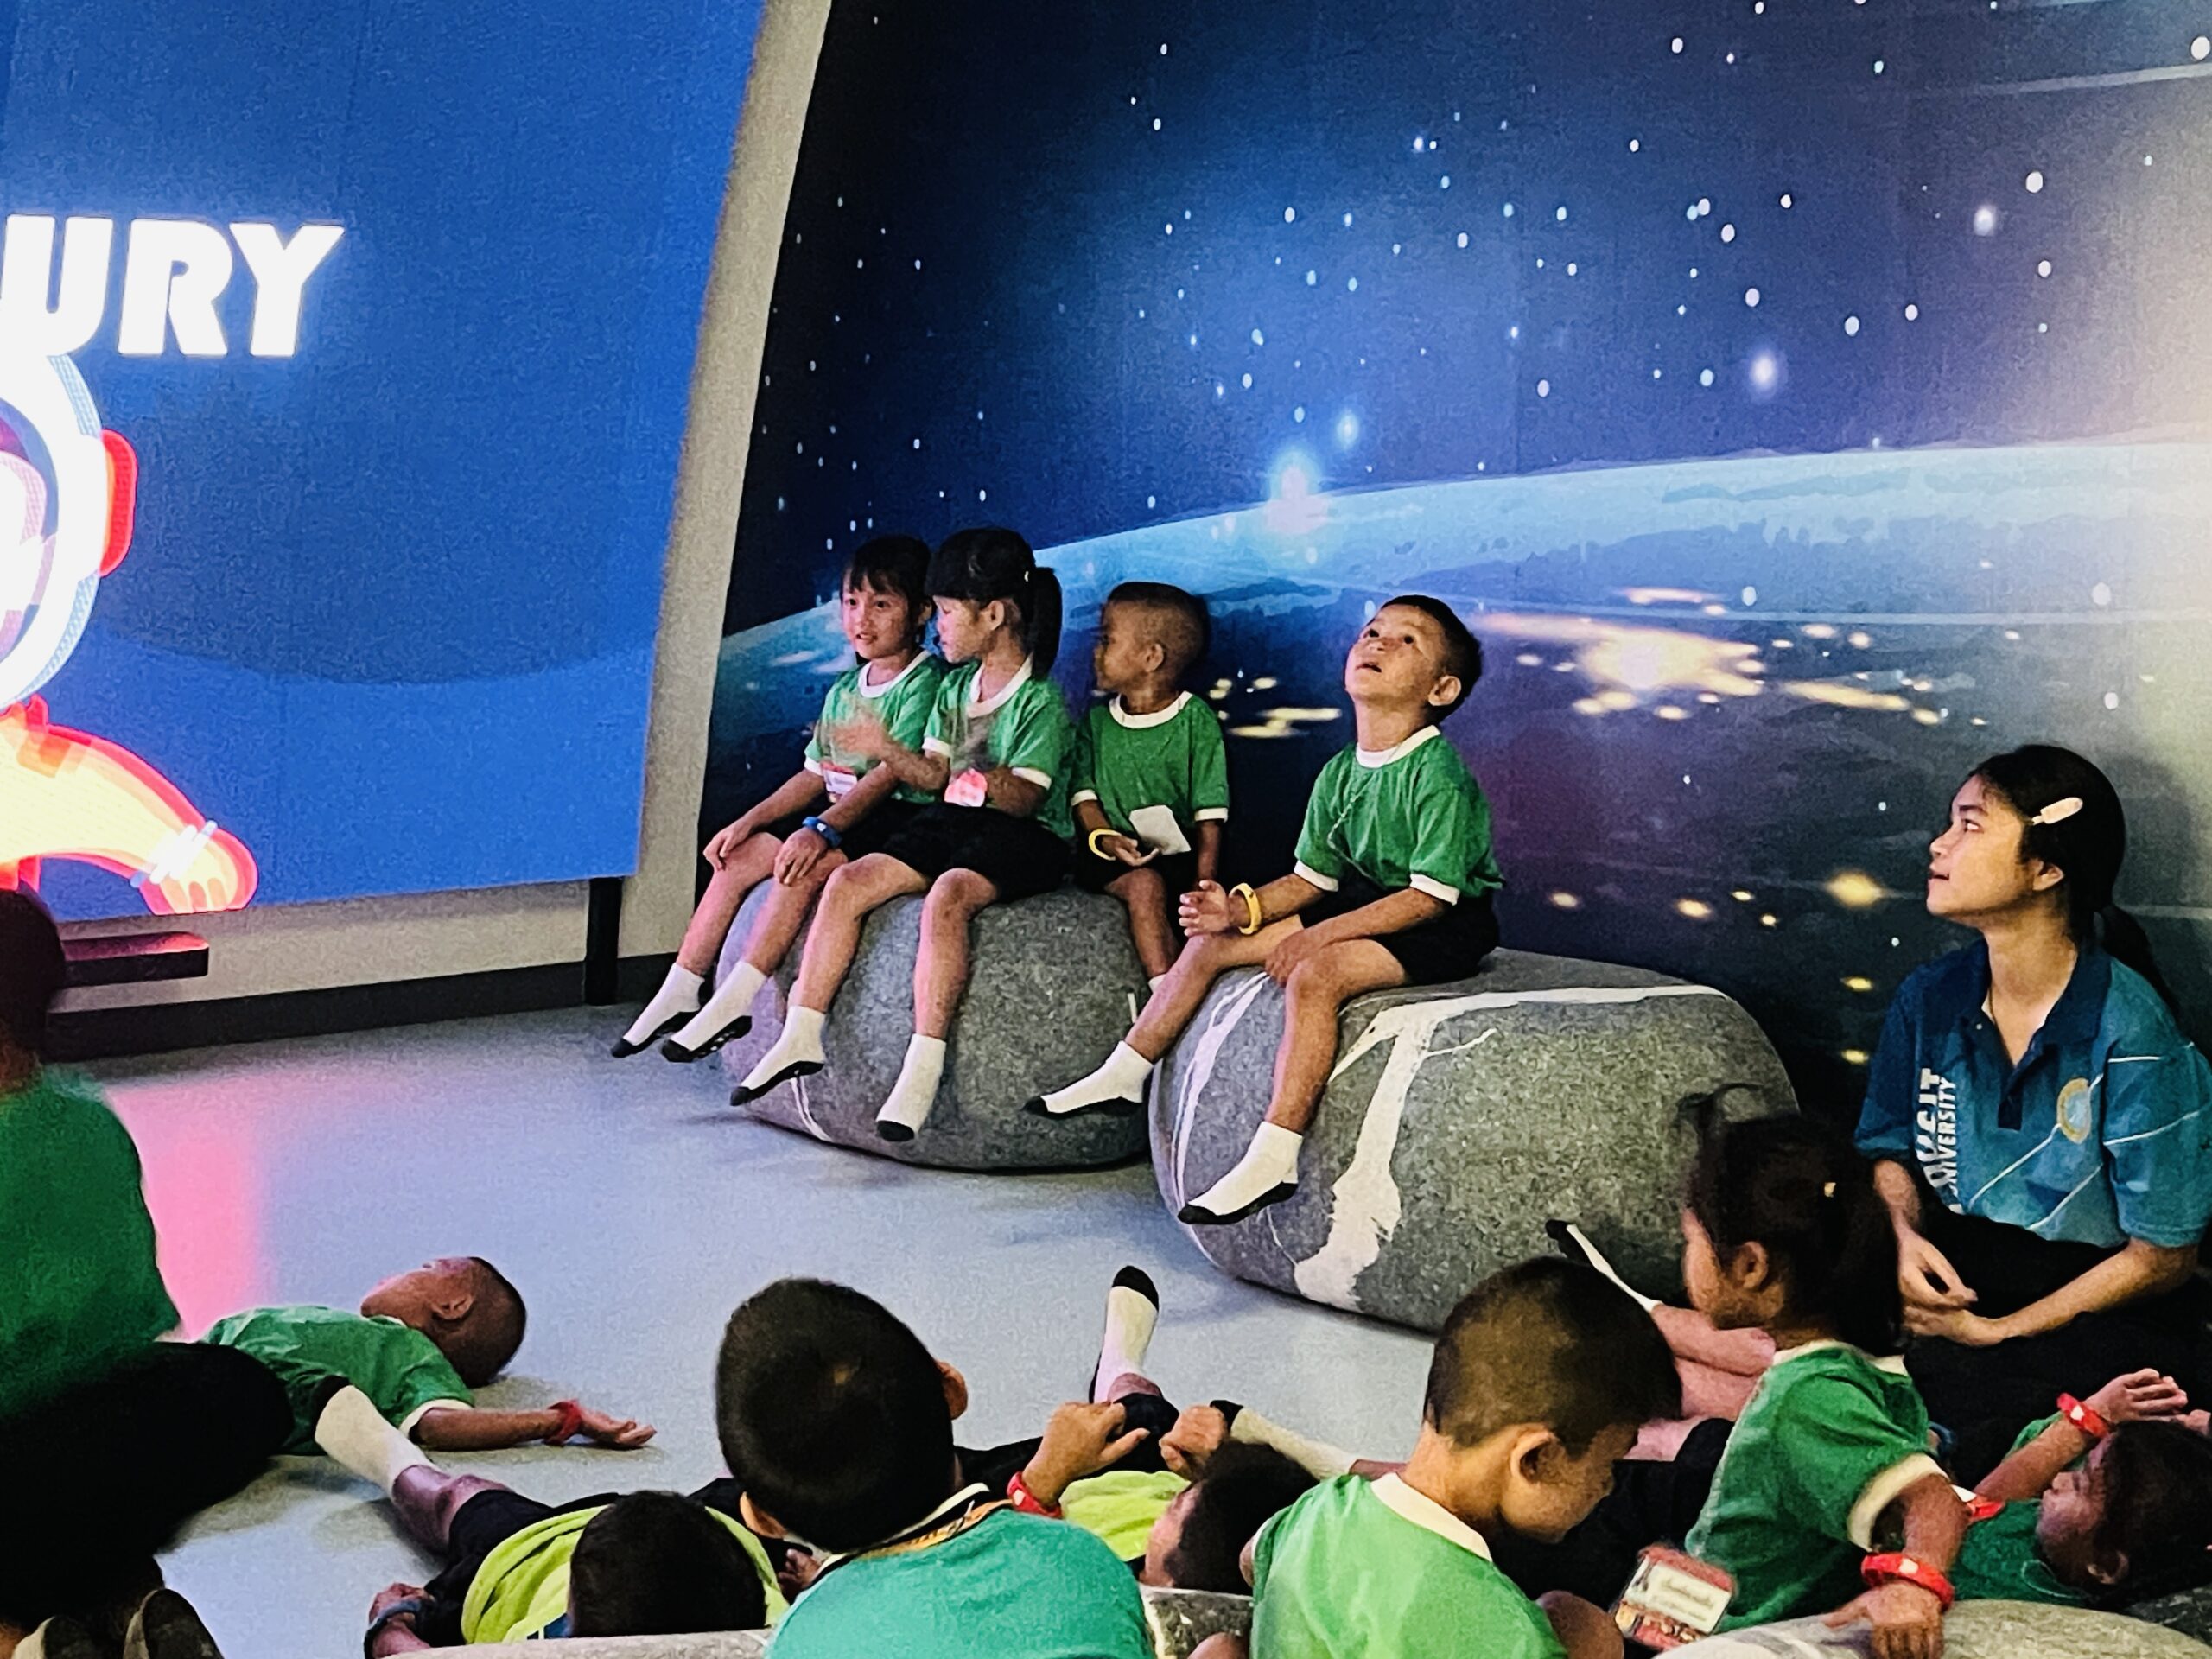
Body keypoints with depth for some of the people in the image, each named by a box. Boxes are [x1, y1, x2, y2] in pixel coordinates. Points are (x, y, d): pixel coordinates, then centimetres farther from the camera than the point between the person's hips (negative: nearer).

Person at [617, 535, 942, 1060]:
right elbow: (814, 775, 16)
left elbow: (890, 774, -20)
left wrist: (821, 829, -29)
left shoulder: (924, 683, -9)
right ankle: (678, 995, -5)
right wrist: (749, 820, 3)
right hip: (840, 815, 9)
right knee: (740, 857, -6)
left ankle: (732, 1004, -28)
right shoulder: (843, 691, 17)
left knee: (803, 867, -30)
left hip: (895, 820, -9)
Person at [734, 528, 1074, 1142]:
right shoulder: (955, 686, 14)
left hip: (1023, 837, -8)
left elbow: (1023, 799, -17)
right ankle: (802, 1036, -10)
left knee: (948, 895, -37)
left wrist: (986, 779, -33)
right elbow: (934, 775, 9)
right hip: (952, 822, 8)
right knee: (848, 881, -12)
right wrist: (887, 752, -7)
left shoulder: (1041, 700, -10)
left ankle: (924, 1065, -39)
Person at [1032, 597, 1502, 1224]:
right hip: (1364, 902, 9)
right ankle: (1123, 1076, 19)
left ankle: (1273, 1161, -33)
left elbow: (1431, 895, -24)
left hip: (1444, 929, -9)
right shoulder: (1339, 773, 4)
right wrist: (1242, 907, -9)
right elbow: (1312, 878, 9)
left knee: (1315, 974, -34)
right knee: (1211, 940, 6)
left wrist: (1323, 933, -25)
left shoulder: (1438, 773, -20)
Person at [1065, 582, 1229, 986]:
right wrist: (1104, 838, -16)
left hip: (1178, 855, 0)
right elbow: (1084, 794, 6)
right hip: (1112, 859, 1)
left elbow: (1209, 817, -4)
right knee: (1145, 885, -29)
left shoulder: (1195, 721, 0)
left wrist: (1203, 888, -14)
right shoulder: (1097, 721, 12)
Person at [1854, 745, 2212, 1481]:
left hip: (2095, 1313, -5)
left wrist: (1995, 1331, -14)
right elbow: (1891, 1149, 17)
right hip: (1949, 1279, 5)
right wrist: (1904, 1236, -7)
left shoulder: (2130, 1035, -15)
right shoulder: (1930, 1000, 2)